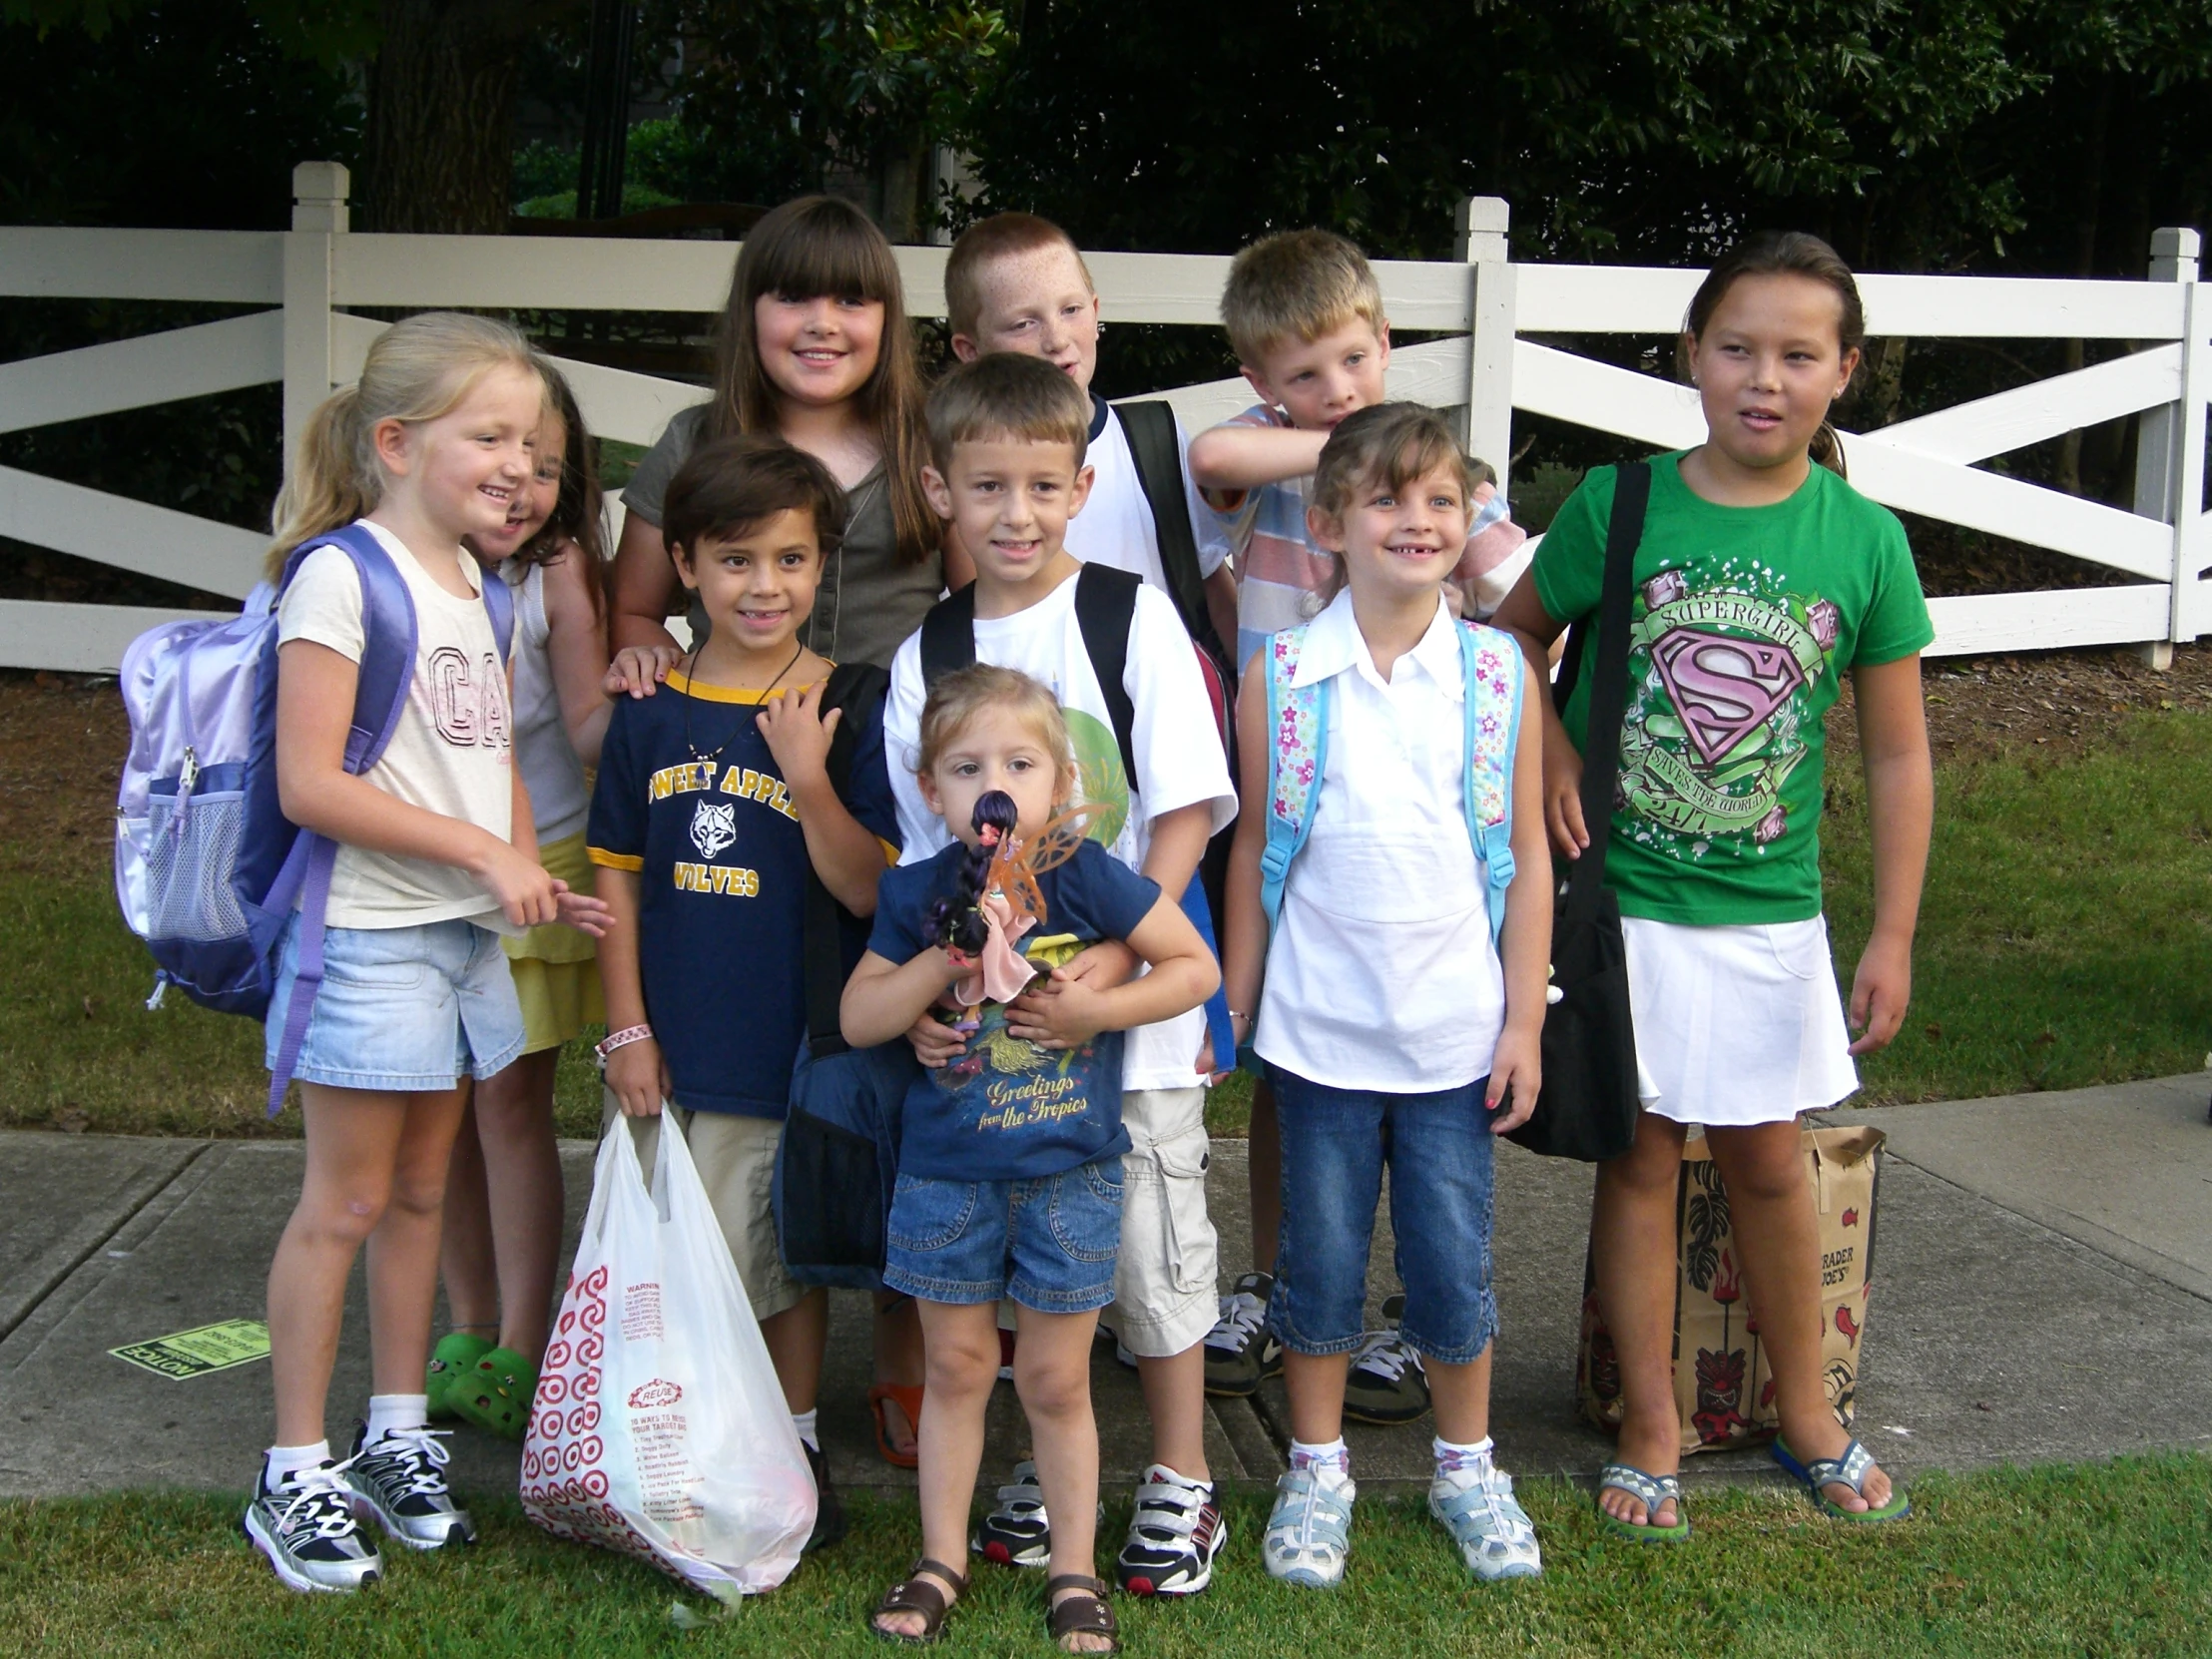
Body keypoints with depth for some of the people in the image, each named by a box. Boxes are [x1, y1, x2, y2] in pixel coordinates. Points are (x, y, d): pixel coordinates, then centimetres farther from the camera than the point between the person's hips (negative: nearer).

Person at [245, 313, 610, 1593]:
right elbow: (310, 784, -20)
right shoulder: (342, 577, -14)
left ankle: (398, 1441, 27)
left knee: (422, 1190, 15)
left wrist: (535, 883, 3)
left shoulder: (478, 584, 11)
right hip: (371, 935, -7)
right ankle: (296, 1477, 12)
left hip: (468, 933, 7)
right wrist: (481, 852, -19)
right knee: (346, 1203, 0)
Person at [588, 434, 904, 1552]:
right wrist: (627, 1028, 1)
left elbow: (866, 890, -12)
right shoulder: (653, 712, 1)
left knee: (783, 1250, 9)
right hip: (670, 1048, 3)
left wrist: (809, 778, -25)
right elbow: (618, 874, 6)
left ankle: (795, 1448, 27)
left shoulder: (846, 711, -8)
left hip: (793, 1042, -3)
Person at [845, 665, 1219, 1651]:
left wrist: (1099, 1008, -18)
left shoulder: (1086, 877, -12)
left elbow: (1197, 968, -5)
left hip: (1070, 1174, -2)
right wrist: (945, 960, -19)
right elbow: (858, 1019, -5)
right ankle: (942, 1559, 29)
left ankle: (1073, 1571, 24)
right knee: (956, 1367, 14)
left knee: (1055, 1380, 8)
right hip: (946, 1172, 2)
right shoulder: (917, 893, -5)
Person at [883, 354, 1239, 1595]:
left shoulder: (1134, 618, -5)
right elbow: (923, 852, 7)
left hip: (1135, 994, -3)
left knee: (1153, 1236, 4)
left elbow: (1186, 809, -8)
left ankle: (1183, 1483, 20)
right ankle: (1049, 1467, 30)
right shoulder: (925, 656, 4)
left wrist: (1119, 950, -19)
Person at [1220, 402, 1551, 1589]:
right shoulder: (1282, 678, -5)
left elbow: (1526, 857, 2)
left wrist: (1523, 1021, 0)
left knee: (1454, 1260, 8)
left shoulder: (1499, 675, -3)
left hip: (1455, 1028, 1)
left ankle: (1466, 1466, 29)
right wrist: (1232, 1009, 4)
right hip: (1320, 1027, 0)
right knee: (1321, 1257, 10)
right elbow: (1253, 851, 2)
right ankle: (1316, 1469, 28)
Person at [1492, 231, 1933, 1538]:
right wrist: (1548, 746, -10)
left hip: (1769, 908, 1)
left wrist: (1894, 937, -2)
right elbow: (1514, 634, 8)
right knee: (1641, 1153, 8)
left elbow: (1898, 754, -1)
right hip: (1623, 895, -1)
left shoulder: (1865, 540, -6)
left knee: (1767, 1158, 13)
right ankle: (1654, 1432, 22)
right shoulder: (1619, 503, -8)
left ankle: (1808, 1415, 32)